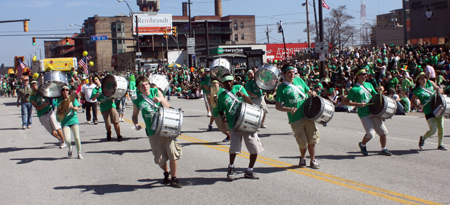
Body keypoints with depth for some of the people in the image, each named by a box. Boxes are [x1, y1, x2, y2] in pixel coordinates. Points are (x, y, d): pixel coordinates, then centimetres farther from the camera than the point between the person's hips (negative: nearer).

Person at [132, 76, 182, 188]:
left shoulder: (156, 92, 4)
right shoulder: (137, 101, 3)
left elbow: (168, 106, 3)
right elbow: (134, 115, 17)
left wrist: (161, 100, -17)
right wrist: (136, 124, -3)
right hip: (153, 132, 0)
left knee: (173, 153, -8)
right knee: (160, 158, 2)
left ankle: (174, 178, 8)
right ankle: (166, 173, 34)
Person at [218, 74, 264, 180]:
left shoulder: (239, 88, 8)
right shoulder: (221, 96, 6)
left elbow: (250, 102, 3)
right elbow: (221, 111, 16)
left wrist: (243, 95, -16)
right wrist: (223, 117, -6)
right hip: (234, 125, -2)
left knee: (255, 148, -1)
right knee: (234, 147, -19)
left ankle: (249, 171, 19)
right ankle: (231, 168, 9)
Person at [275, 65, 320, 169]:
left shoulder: (299, 80, 9)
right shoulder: (282, 88, -5)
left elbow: (308, 91, 22)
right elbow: (277, 106, -5)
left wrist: (313, 93, -1)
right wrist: (289, 109, -21)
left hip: (308, 115, 4)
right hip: (295, 119, -4)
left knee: (312, 140, 5)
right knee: (303, 142, 1)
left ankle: (313, 160, 20)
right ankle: (303, 157, 29)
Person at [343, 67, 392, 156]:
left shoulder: (369, 85, 14)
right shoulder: (354, 89, -6)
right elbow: (345, 101, -7)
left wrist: (380, 91, 3)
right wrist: (358, 104, -18)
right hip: (364, 114, -6)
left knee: (383, 131, 4)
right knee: (370, 133, -16)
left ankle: (383, 149, 21)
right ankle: (362, 145, 14)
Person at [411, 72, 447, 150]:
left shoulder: (430, 83, 4)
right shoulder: (417, 91, -9)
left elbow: (438, 89, 17)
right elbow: (412, 100, 4)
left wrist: (437, 93, -5)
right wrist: (417, 106, -13)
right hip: (429, 112, -5)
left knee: (441, 127, 6)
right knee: (433, 130, -10)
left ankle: (440, 144, 23)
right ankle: (422, 139, 19)